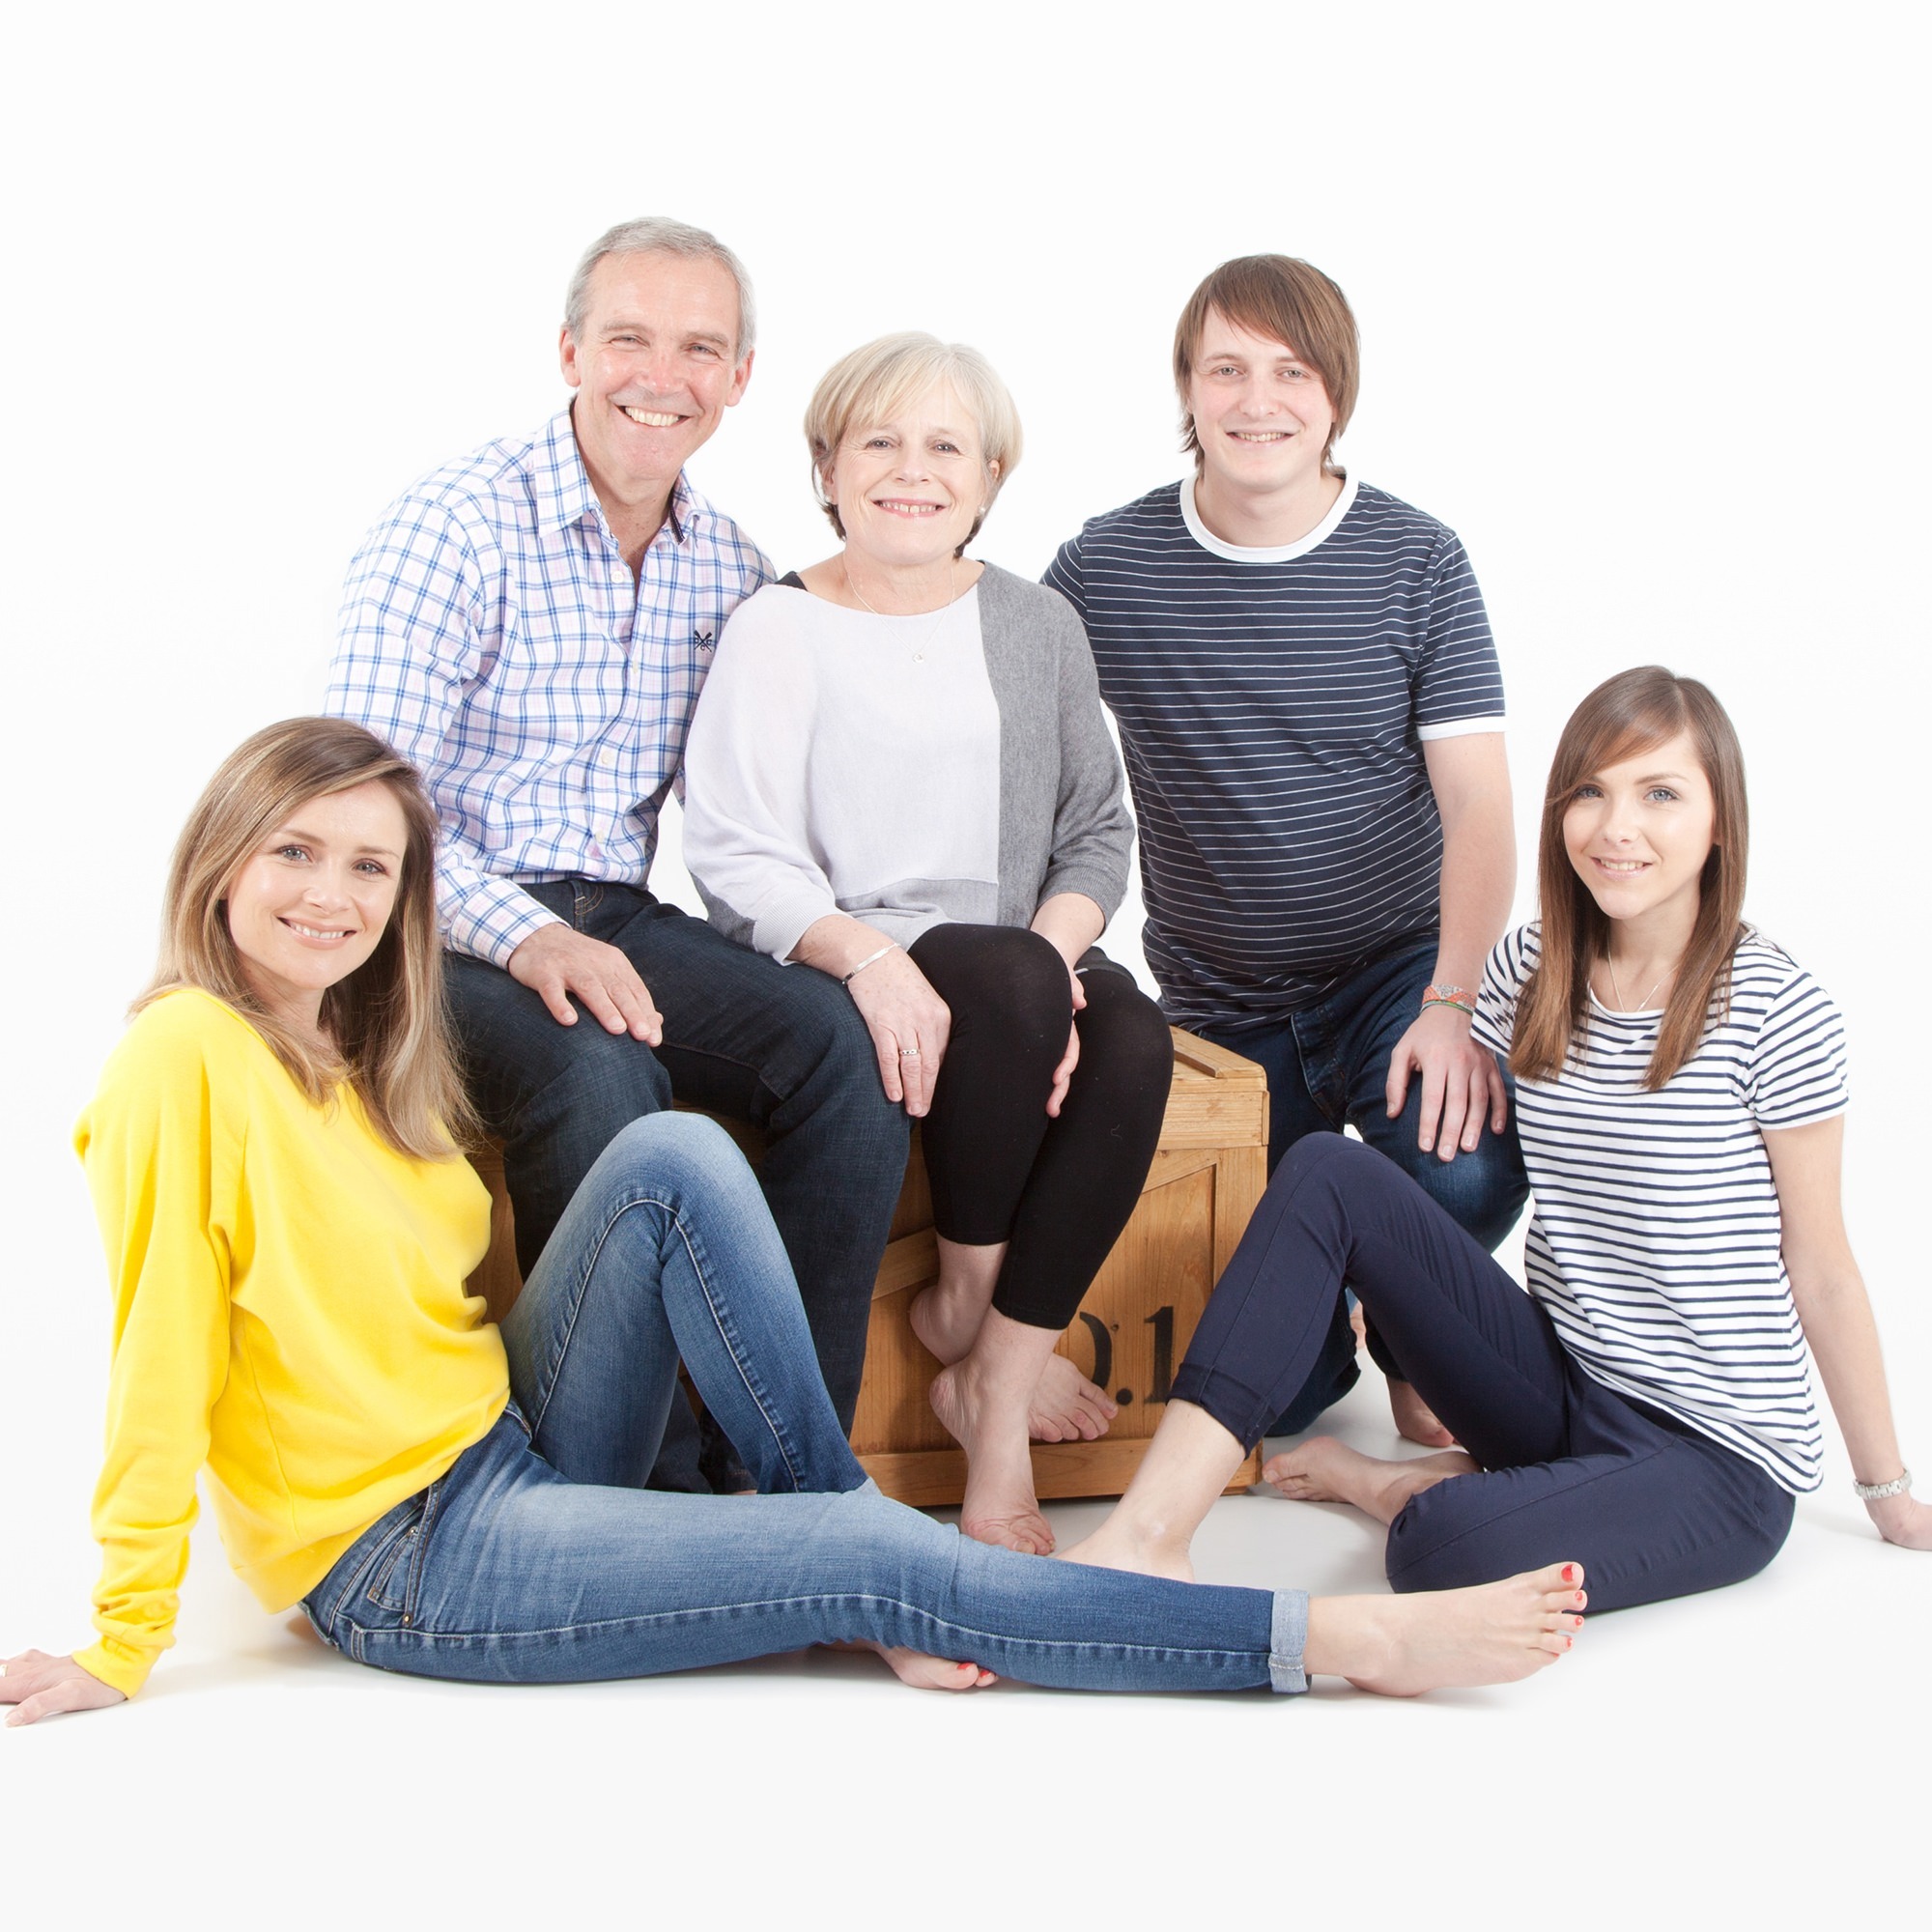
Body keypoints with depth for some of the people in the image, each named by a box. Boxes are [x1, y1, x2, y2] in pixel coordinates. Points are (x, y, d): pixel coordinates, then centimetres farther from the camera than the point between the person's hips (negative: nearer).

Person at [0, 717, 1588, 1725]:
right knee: (879, 1571, -16)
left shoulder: (361, 1056, 6)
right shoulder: (189, 1060, -17)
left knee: (676, 1157, -17)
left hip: (520, 1448, 7)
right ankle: (1336, 1640, -10)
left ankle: (838, 1512, -9)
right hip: (407, 1559, -7)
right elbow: (159, 1367, -16)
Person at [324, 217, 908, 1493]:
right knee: (596, 1069, -36)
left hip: (616, 923, 5)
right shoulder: (457, 526, -8)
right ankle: (648, 1472, -21)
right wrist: (525, 936, -29)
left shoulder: (733, 569, 10)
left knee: (850, 1040, -21)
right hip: (451, 931, -5)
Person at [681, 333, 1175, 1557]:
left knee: (1132, 1038, -29)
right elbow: (739, 859, -7)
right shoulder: (778, 631, 1)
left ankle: (994, 1396, -23)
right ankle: (967, 1306, -10)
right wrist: (871, 957, -25)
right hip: (836, 979, -4)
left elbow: (1099, 829, 11)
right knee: (1013, 978, -35)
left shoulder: (1039, 626, 14)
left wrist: (1059, 946, -11)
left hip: (1023, 966, 4)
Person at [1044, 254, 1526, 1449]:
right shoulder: (1106, 566, -3)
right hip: (1219, 1005, 1)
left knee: (1470, 1172, -32)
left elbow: (1479, 810, -8)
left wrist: (1449, 1005, -23)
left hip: (1395, 967, 0)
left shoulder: (1417, 563, -4)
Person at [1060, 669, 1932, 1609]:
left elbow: (1819, 1270, -4)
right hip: (1555, 1386, 5)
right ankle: (1152, 1532, -21)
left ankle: (1386, 1484, 2)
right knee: (1326, 1171, -14)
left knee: (1451, 1545, -35)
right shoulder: (1527, 971, 3)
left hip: (1723, 1453, -5)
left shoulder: (1774, 1011, -11)